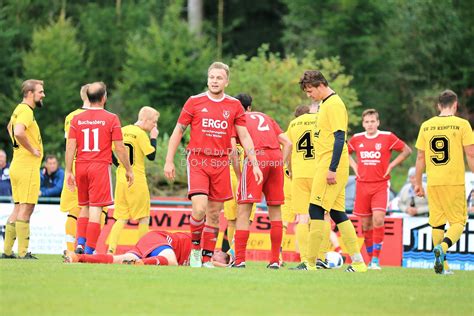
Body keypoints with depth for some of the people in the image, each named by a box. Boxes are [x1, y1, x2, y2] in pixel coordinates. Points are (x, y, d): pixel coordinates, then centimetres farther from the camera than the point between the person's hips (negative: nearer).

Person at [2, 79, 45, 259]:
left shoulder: (20, 110, 17)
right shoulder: (26, 111, -14)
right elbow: (18, 132, -32)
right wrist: (32, 150, -19)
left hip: (18, 165, 10)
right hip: (27, 166, -10)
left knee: (19, 208, 12)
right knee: (26, 209, -8)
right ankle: (23, 253, -9)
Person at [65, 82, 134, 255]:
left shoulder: (77, 119, 6)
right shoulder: (111, 119, -3)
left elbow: (70, 147, 2)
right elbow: (119, 148, -3)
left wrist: (69, 172, 6)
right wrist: (128, 170, 6)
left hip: (81, 167, 4)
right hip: (101, 166, -4)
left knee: (85, 207, 17)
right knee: (95, 209, -4)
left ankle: (80, 243, 5)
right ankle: (89, 249, -7)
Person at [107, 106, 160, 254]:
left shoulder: (123, 130, 9)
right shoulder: (141, 134, -11)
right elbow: (151, 156, -11)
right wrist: (153, 138, 0)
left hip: (121, 179, 6)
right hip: (137, 180, -6)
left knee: (121, 218, 7)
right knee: (144, 217, 5)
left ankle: (111, 248, -9)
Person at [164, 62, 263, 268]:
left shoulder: (234, 106, 7)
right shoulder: (194, 102, 2)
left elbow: (244, 137, 10)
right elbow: (178, 132, 7)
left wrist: (254, 164, 3)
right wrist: (169, 161, 2)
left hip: (220, 164, 3)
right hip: (197, 161, -3)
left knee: (214, 214, 5)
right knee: (199, 208, -18)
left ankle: (207, 259, 12)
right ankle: (195, 248, 4)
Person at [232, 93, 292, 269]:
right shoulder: (266, 117, 28)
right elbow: (287, 143, 18)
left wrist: (238, 175, 6)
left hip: (256, 156, -4)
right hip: (276, 157, 4)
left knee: (243, 211, -3)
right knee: (275, 210, 11)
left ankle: (239, 260, -11)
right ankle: (275, 260, 11)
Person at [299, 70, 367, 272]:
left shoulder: (334, 104, -12)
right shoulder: (325, 104, 18)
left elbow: (339, 138, -18)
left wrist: (332, 169, -22)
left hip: (330, 167, -10)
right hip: (327, 167, 10)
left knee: (316, 210, -10)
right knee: (337, 213, 9)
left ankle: (311, 263, -9)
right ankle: (357, 262, 9)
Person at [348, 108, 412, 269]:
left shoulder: (387, 137, -3)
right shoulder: (356, 139, 5)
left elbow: (406, 150, 6)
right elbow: (346, 152, 25)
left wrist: (391, 165, -1)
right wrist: (354, 166, 9)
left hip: (381, 185, -3)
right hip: (362, 185, 3)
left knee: (378, 219, -18)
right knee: (366, 224, 5)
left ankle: (376, 259, -15)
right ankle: (370, 259, 17)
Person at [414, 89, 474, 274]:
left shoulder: (426, 126, 7)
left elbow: (420, 157, 9)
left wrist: (418, 183, 17)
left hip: (433, 183, 3)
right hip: (455, 181, -3)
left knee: (437, 223, 11)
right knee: (458, 221, 3)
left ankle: (442, 265, 10)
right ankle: (443, 247, -24)